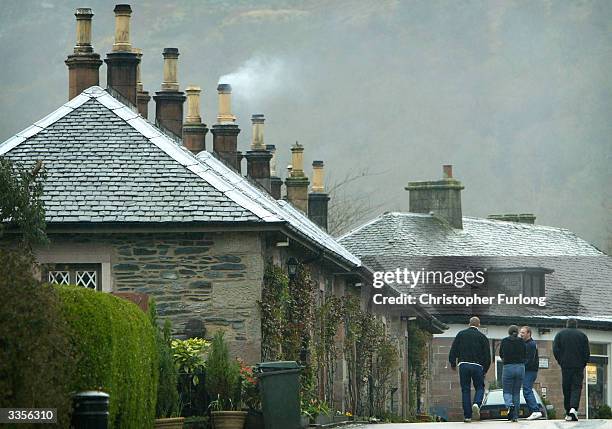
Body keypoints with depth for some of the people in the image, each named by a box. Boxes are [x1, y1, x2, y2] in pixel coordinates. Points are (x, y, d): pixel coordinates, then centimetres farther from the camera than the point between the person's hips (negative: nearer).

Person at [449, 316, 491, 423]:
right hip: (477, 366, -1)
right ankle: (476, 404, -20)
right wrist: (485, 370, 13)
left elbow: (453, 350, 5)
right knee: (479, 387, 11)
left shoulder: (461, 334, 9)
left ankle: (467, 416, 1)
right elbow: (487, 355, 5)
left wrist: (453, 363, 15)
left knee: (465, 390, 5)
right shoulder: (482, 336, 5)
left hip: (463, 365, 1)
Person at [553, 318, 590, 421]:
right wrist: (584, 364, 11)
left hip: (565, 366, 1)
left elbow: (555, 350, -2)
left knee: (566, 389, 7)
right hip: (579, 366, -1)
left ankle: (568, 413, 6)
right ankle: (573, 408, -26)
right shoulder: (582, 335, 5)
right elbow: (587, 352, 1)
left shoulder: (560, 334, 7)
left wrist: (560, 362, 6)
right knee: (576, 387, -4)